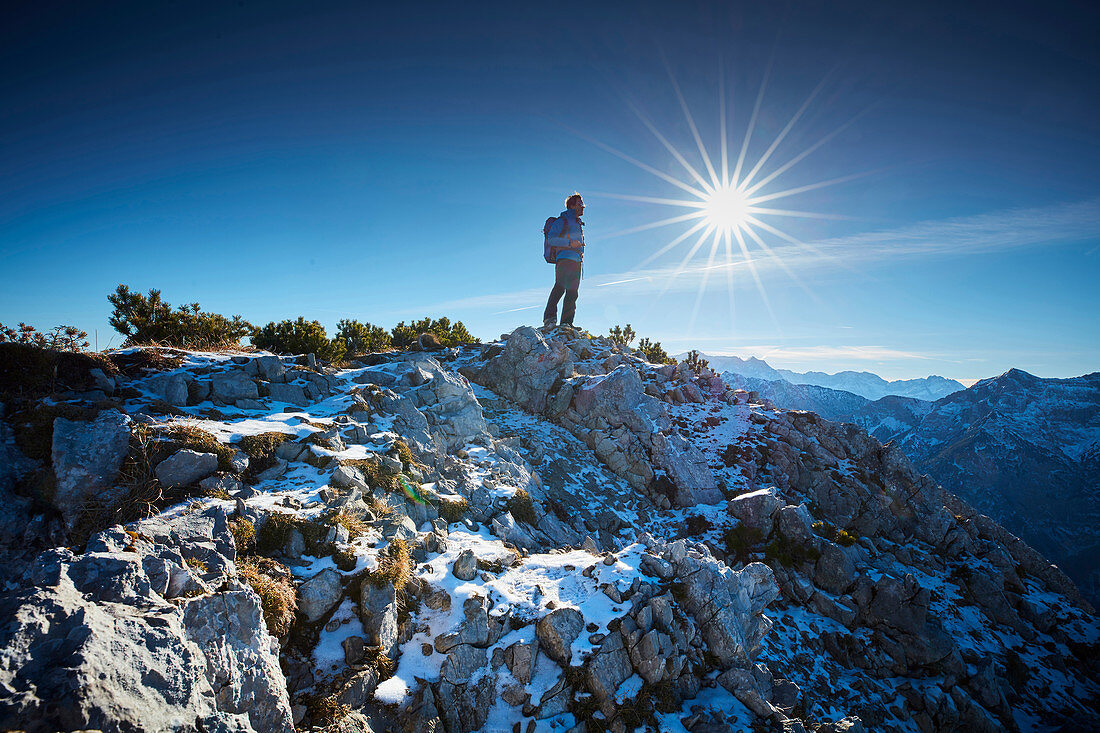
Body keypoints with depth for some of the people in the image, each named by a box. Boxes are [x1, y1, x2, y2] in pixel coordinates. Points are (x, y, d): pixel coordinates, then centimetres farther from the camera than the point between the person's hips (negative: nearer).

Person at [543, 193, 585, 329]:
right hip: (564, 258, -8)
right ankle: (549, 318, -30)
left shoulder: (579, 224, 30)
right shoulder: (562, 221, 4)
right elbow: (552, 239, -9)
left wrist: (581, 252, 18)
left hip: (576, 261, 8)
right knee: (560, 287, -24)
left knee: (572, 292, 0)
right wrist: (570, 243, -17)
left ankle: (566, 322, -1)